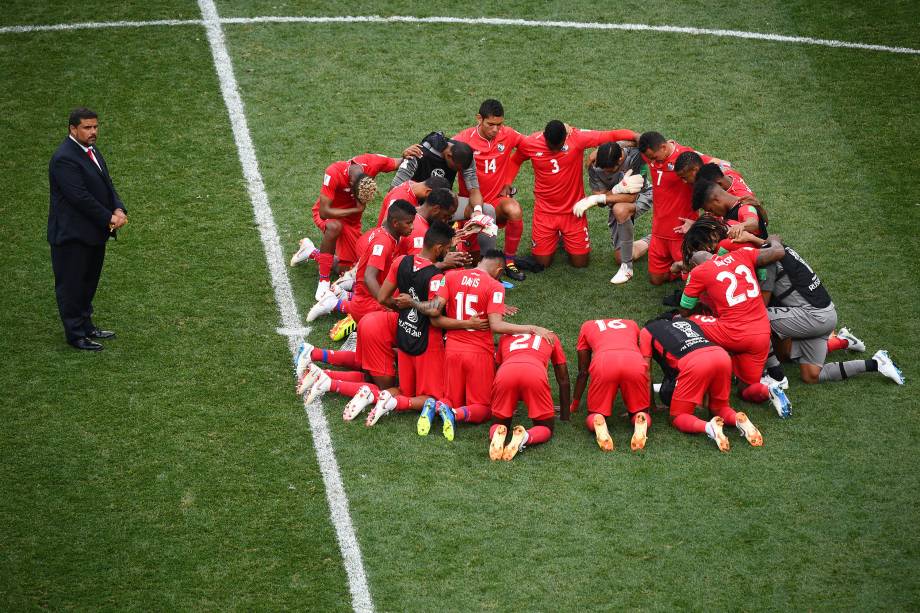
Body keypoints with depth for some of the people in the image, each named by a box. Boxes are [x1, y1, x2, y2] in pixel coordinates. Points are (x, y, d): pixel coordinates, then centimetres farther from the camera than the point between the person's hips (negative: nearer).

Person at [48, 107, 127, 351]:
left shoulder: (91, 150, 10)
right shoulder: (64, 159, -21)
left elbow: (107, 184, 11)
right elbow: (80, 197, -23)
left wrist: (118, 209, -7)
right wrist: (109, 218, -18)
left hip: (95, 232, 9)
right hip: (72, 235, -9)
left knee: (88, 282, 18)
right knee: (71, 285, 3)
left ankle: (86, 326, 30)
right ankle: (75, 334, 11)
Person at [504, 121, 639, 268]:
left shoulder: (577, 138, -17)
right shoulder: (529, 144, -11)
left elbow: (610, 135, -22)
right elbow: (515, 161, 9)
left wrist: (635, 136, -36)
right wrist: (507, 183, -4)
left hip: (573, 211, 0)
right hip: (545, 211, 1)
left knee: (580, 262, 3)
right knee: (542, 262, 1)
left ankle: (566, 238, 35)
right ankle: (555, 237, 34)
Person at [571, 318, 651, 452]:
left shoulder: (587, 327, 35)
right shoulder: (632, 325, 39)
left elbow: (583, 373, 34)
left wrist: (574, 405, 45)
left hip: (603, 364, -1)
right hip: (635, 363, 1)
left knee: (593, 417, 16)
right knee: (639, 413, 20)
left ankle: (599, 423, -19)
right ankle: (641, 422, -15)